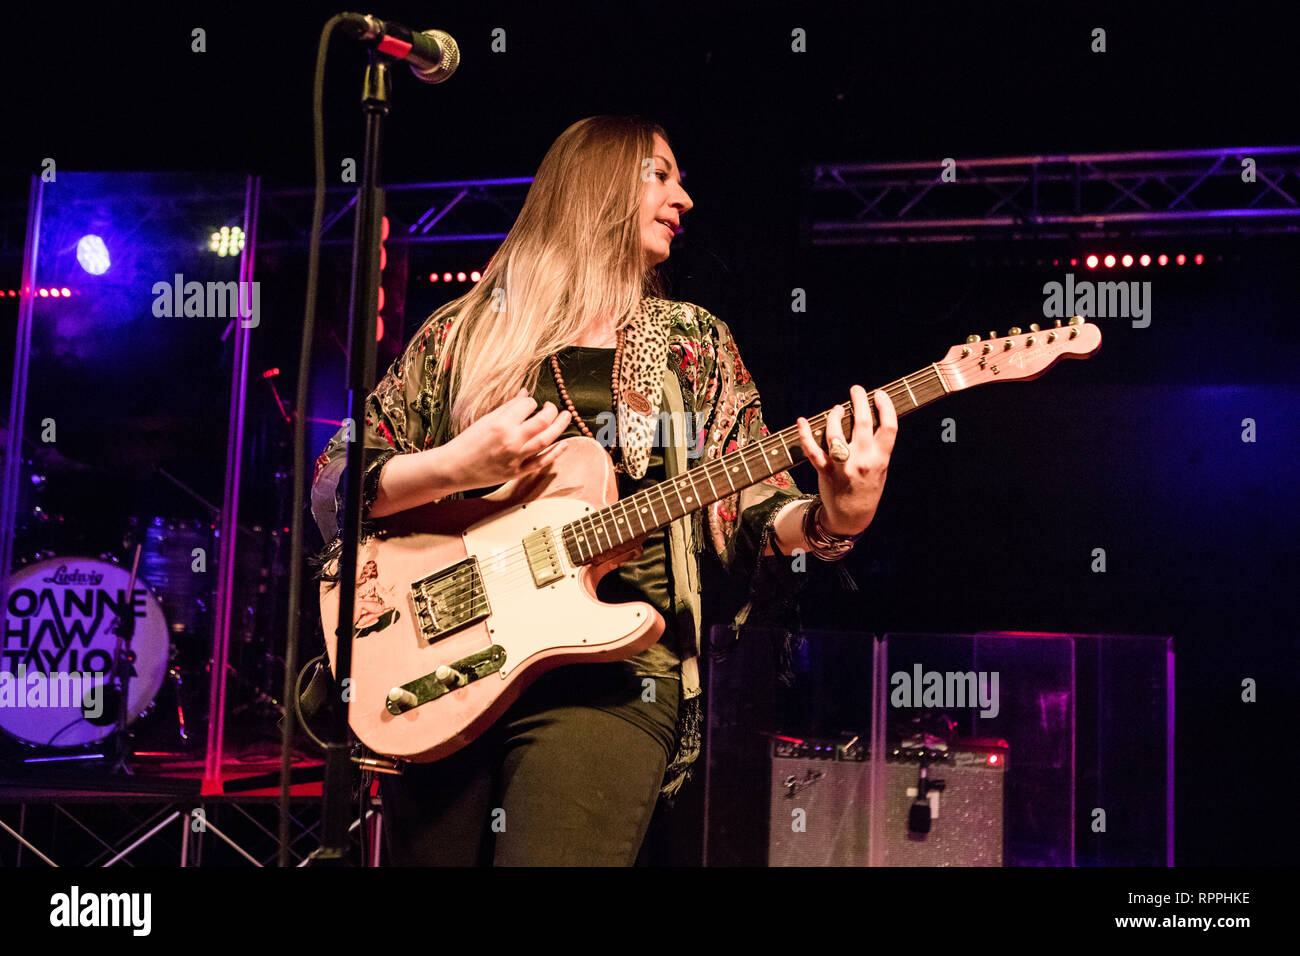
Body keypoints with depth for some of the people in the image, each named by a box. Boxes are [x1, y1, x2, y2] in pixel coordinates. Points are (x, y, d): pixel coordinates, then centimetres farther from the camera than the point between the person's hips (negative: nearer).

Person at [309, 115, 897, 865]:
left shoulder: (693, 344, 11)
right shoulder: (464, 331, 9)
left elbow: (757, 516, 5)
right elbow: (331, 488, 6)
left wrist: (834, 521, -17)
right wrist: (452, 468, -12)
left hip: (610, 673, -1)